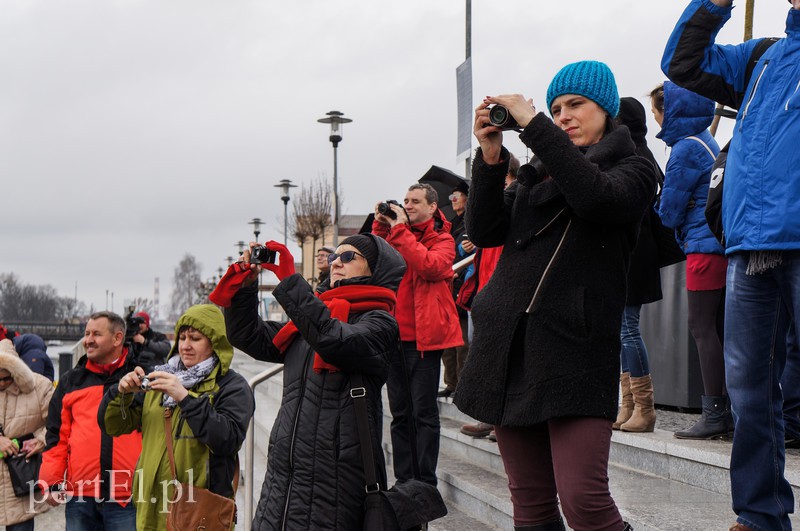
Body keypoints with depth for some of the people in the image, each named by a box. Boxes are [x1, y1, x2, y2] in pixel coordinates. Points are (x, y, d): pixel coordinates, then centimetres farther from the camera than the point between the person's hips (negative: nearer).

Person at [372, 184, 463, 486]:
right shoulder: (394, 233, 16)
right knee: (400, 413, 10)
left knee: (424, 412, -4)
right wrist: (380, 227, -2)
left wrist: (400, 230, -15)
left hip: (424, 337, -5)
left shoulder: (442, 240, 2)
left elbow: (430, 266, -19)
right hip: (395, 334, 5)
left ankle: (426, 483, 1)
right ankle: (403, 479, 16)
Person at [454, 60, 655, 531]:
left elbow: (596, 198, -17)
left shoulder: (633, 170, 7)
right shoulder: (537, 173, 21)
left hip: (576, 349, -5)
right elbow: (485, 231, 9)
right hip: (509, 349, 5)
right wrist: (491, 159, -3)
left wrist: (533, 124, -14)